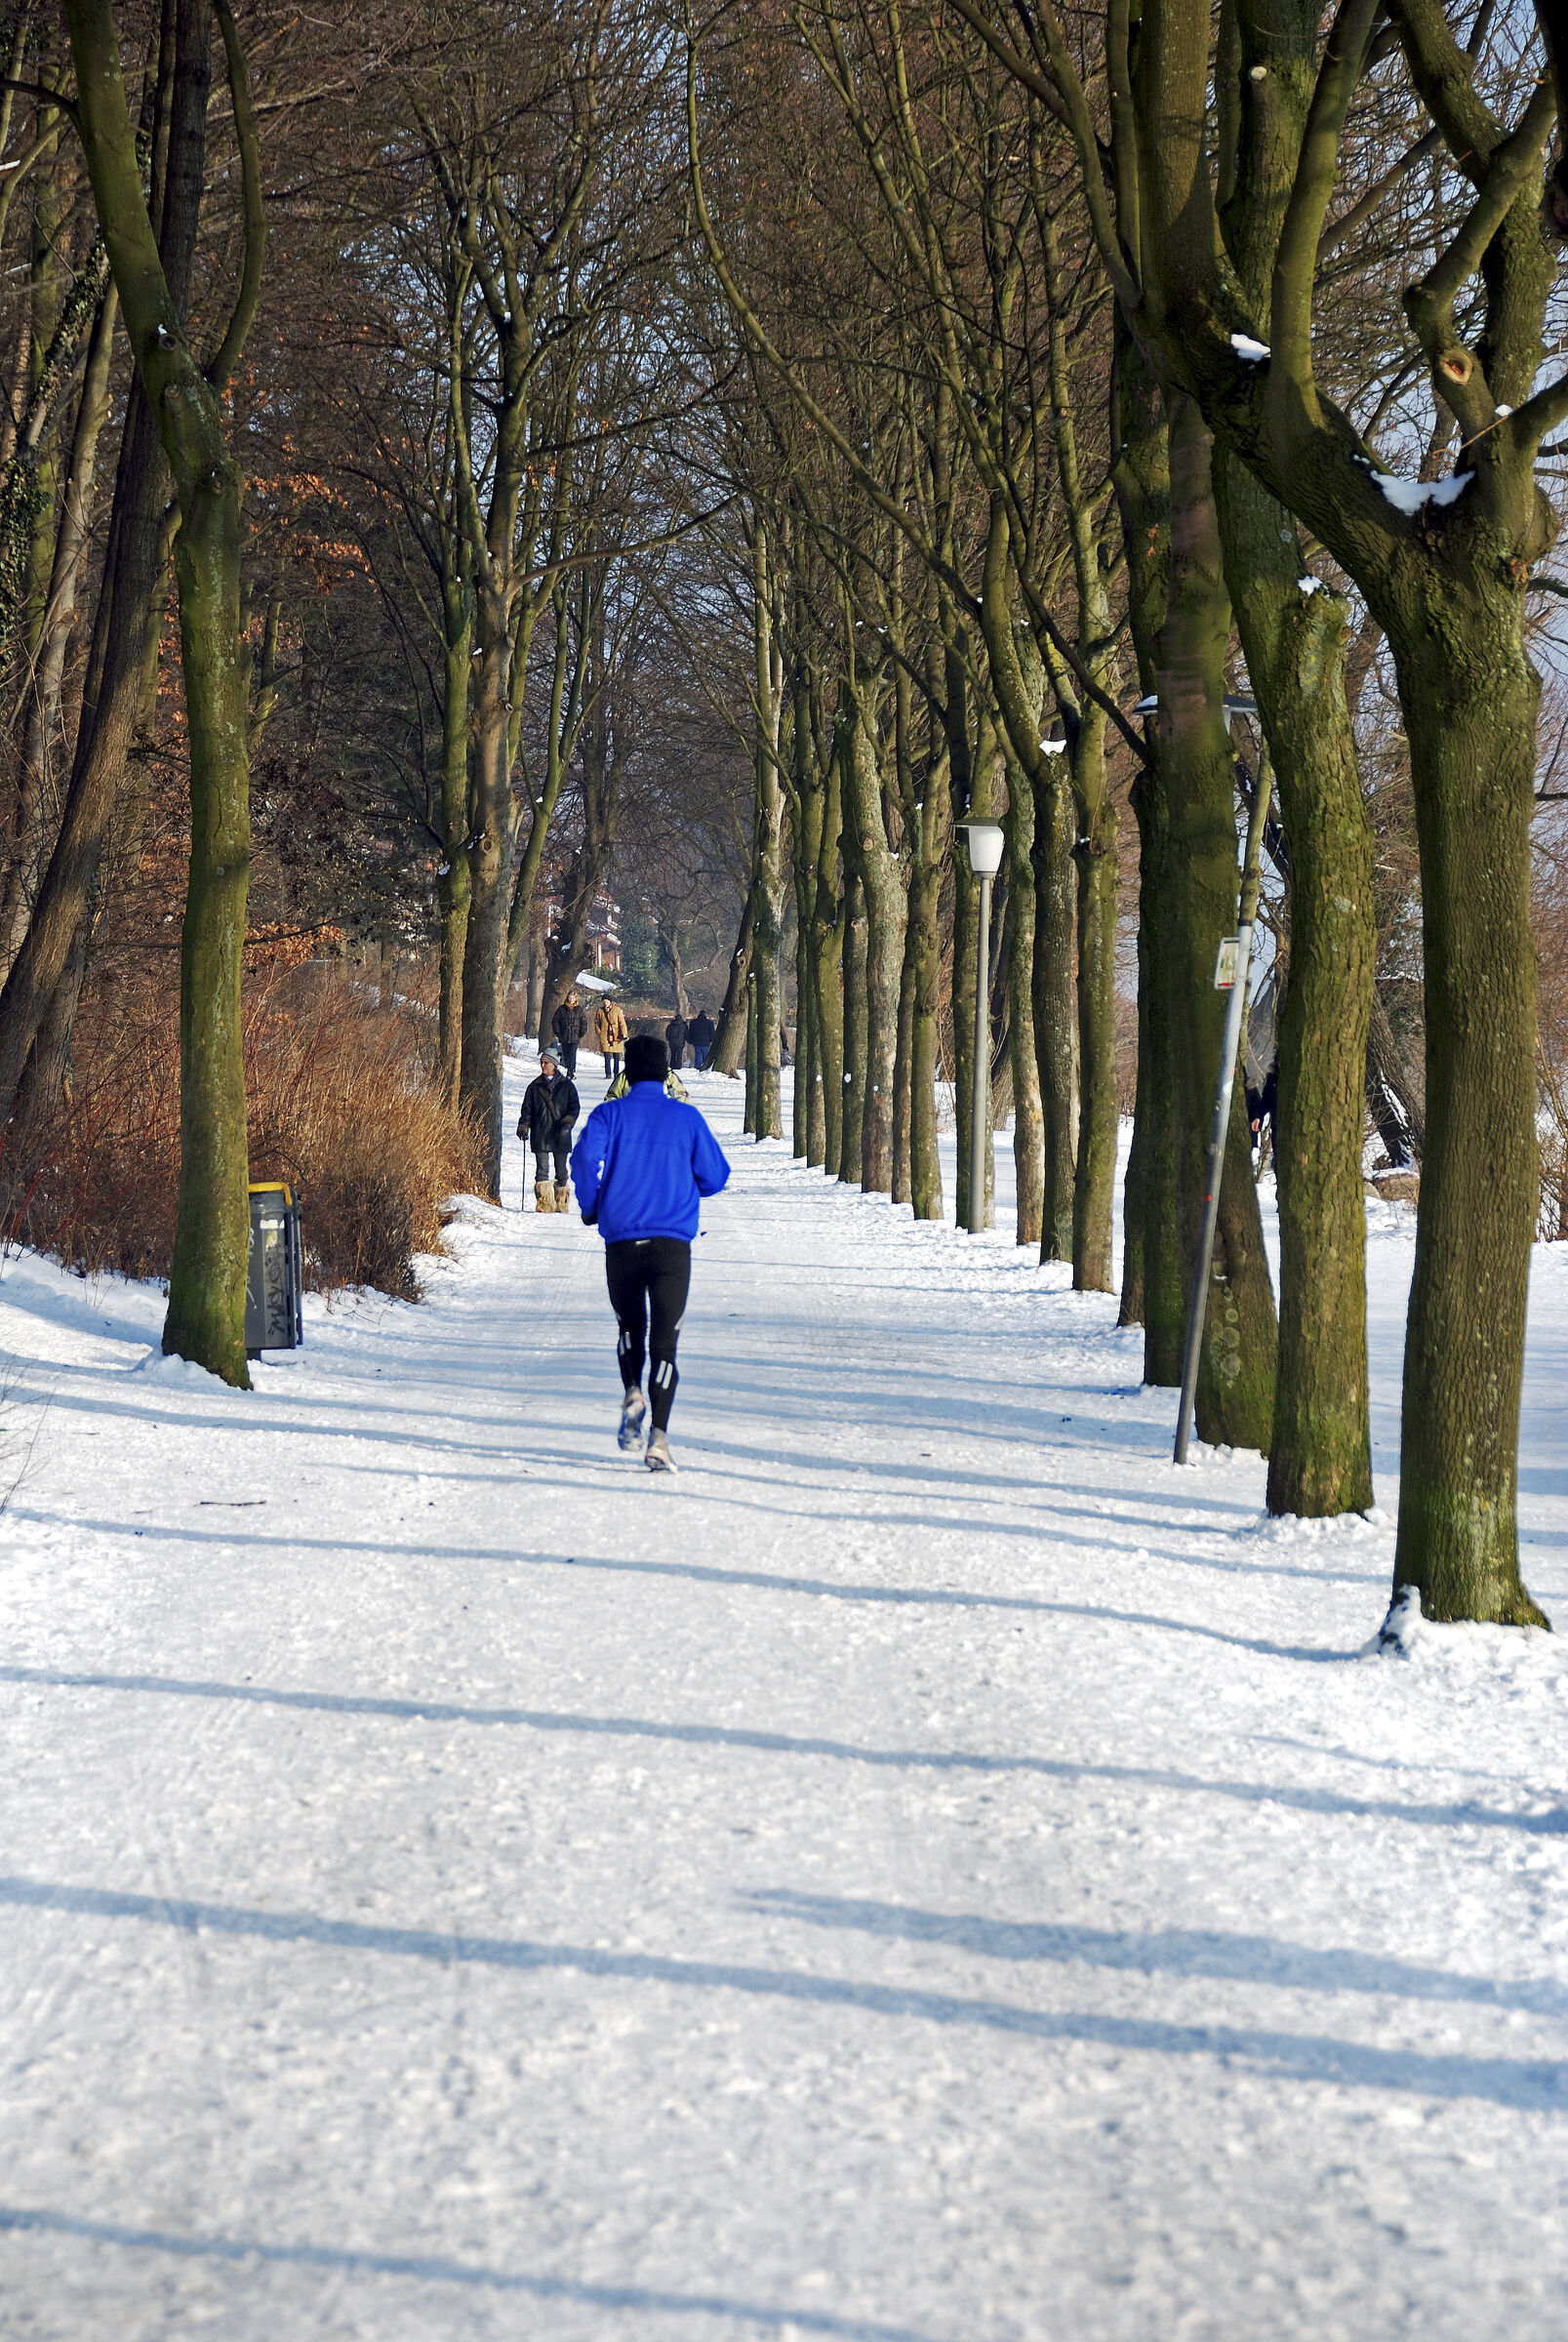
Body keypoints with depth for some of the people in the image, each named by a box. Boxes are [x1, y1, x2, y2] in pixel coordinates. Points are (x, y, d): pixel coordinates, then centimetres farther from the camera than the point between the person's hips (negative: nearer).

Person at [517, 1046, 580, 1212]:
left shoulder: (566, 1085, 7)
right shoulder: (535, 1086, 11)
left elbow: (575, 1107, 4)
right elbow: (527, 1109, 11)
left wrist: (567, 1123, -11)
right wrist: (523, 1126, -3)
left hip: (560, 1135, -1)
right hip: (540, 1135, 1)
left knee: (561, 1171, 3)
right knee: (542, 1169, -5)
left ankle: (561, 1202, 12)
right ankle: (544, 1203, -3)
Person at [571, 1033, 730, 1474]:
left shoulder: (610, 1114, 4)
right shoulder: (686, 1117, 5)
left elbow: (585, 1158, -13)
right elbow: (715, 1177, 7)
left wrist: (590, 1208, 3)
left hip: (621, 1243, 1)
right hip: (673, 1246, -1)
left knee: (630, 1328, 23)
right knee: (664, 1342, -1)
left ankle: (632, 1394, -2)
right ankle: (659, 1436, -15)